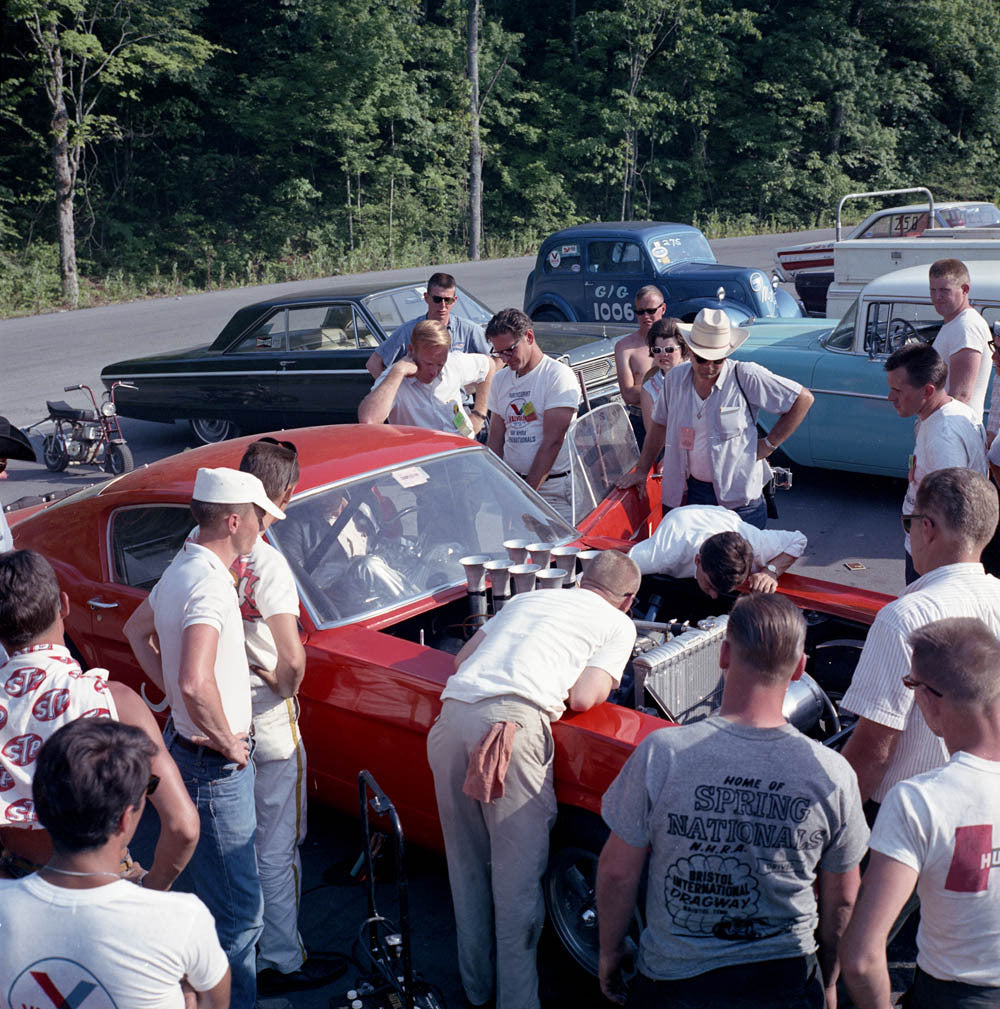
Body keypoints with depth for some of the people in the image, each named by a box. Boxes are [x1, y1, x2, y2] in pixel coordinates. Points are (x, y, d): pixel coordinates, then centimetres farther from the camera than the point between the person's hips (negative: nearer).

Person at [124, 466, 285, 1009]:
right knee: (239, 912, -2)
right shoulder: (211, 583, -25)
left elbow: (136, 629, 24)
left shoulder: (180, 568, 6)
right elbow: (196, 682, -38)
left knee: (212, 892, 26)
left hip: (184, 740, 11)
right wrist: (227, 742, -21)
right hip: (217, 767, -11)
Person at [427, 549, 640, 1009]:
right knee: (518, 873, 4)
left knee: (466, 863, 17)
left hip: (451, 714, 6)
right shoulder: (619, 624, 16)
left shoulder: (526, 598, 31)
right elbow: (582, 698, 3)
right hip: (513, 720, -6)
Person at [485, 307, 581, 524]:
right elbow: (496, 440, 14)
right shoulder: (500, 380, 13)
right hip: (511, 485, 5)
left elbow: (552, 441, -13)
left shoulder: (558, 375, -7)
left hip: (554, 489, -5)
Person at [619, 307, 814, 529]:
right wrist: (642, 470, 18)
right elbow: (660, 425, 19)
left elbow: (803, 399, -6)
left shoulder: (746, 377, -11)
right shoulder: (675, 379, 4)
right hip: (692, 492, 4)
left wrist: (769, 444, -6)